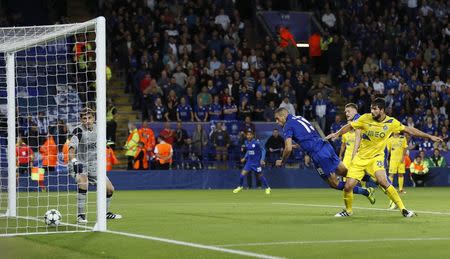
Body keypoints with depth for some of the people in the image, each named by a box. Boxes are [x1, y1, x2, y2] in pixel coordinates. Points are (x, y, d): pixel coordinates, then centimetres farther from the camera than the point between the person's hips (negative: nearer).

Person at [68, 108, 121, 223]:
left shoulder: (97, 129, 2)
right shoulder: (79, 131, -18)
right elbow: (72, 148, -33)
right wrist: (74, 161, -48)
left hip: (93, 166, 7)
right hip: (80, 166, -7)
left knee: (110, 189, 6)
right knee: (83, 184, -33)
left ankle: (105, 213, 29)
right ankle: (80, 215, -25)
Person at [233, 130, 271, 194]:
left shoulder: (256, 142, -16)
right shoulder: (246, 142, 2)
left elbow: (263, 150, -11)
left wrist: (262, 159, -19)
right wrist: (244, 158, 11)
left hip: (257, 162, -5)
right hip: (249, 162, 5)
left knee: (260, 175, 2)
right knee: (242, 174, -4)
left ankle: (267, 188, 20)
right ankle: (240, 186, 19)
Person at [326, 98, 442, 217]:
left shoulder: (391, 122, -9)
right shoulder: (365, 118, -9)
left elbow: (409, 130, 1)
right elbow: (350, 126, 5)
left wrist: (429, 136, 2)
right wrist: (337, 134, -5)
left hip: (376, 157, -1)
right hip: (360, 158, 1)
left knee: (383, 181, -26)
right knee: (348, 186, -9)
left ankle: (403, 209, -15)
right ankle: (348, 210, 19)